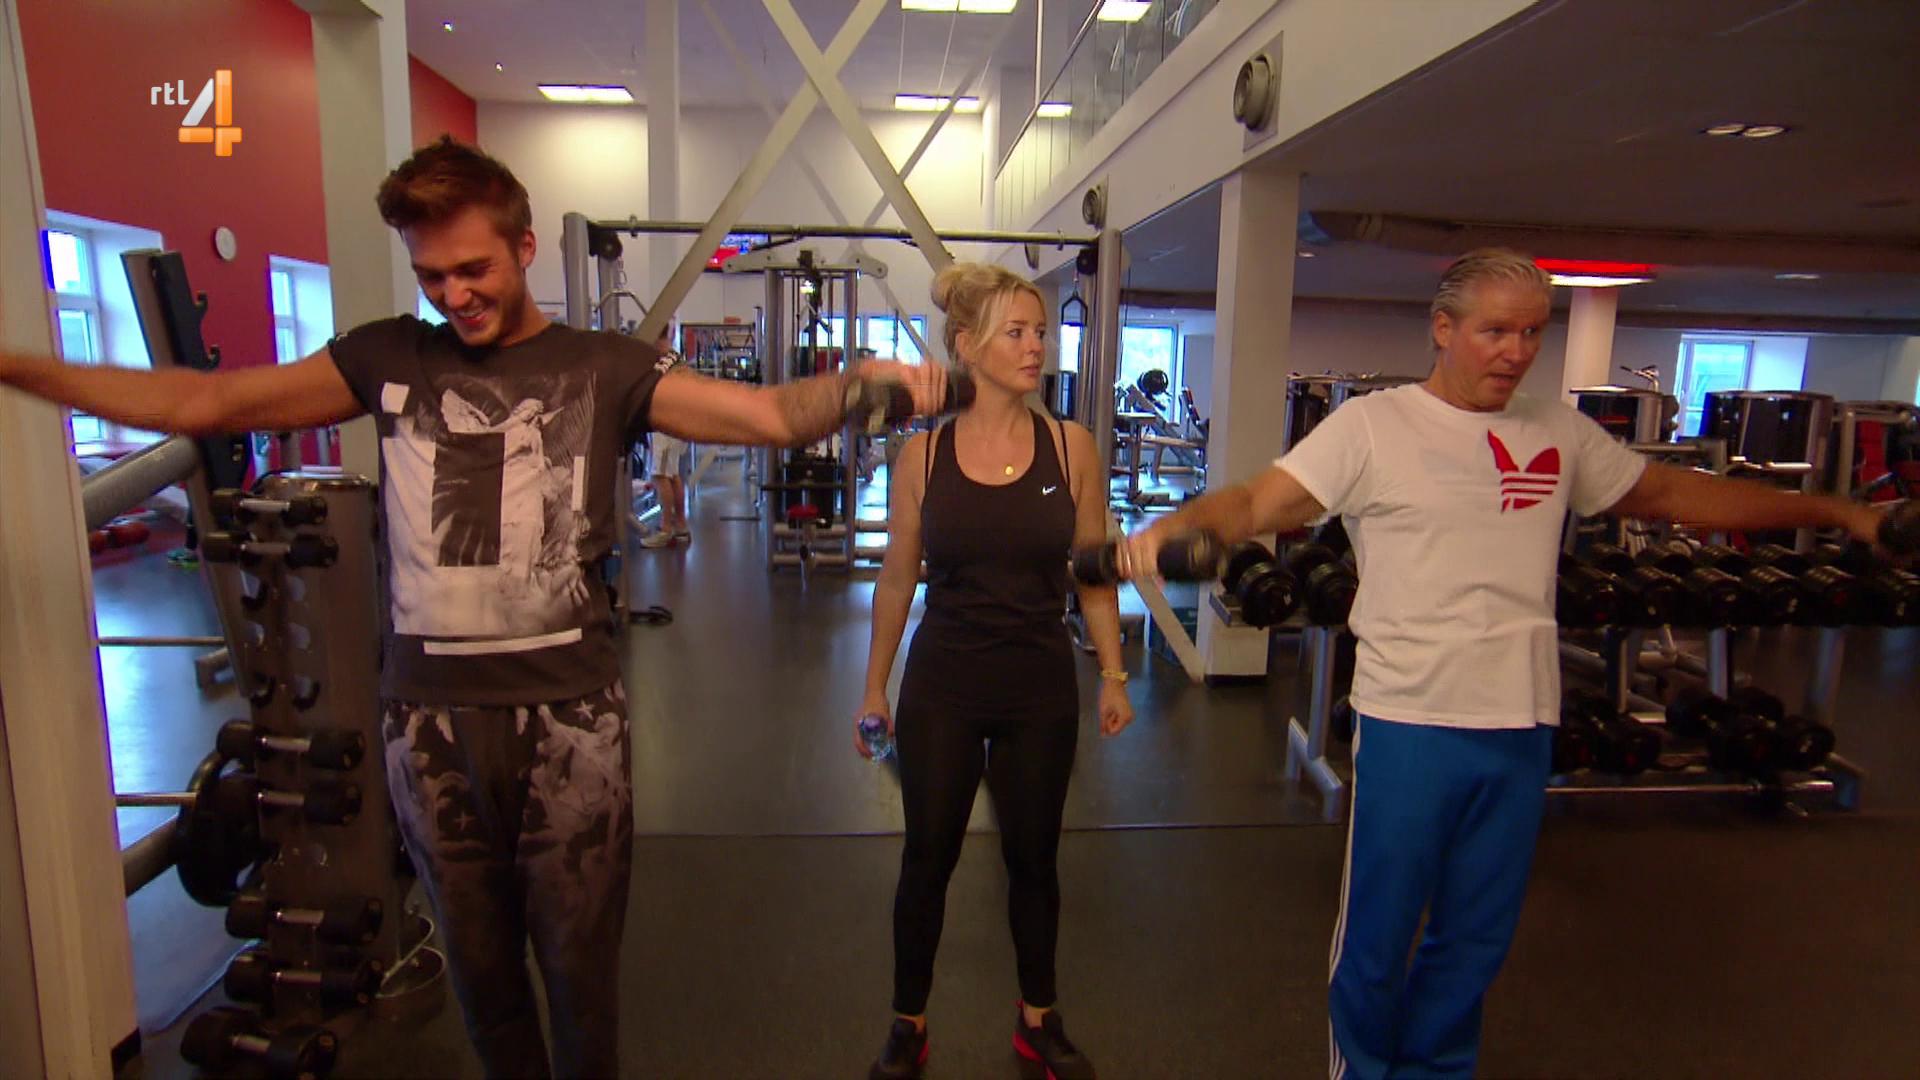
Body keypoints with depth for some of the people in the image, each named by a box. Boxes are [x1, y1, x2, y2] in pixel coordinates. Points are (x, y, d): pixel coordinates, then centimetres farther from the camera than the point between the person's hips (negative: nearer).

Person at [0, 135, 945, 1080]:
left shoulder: (602, 368, -1)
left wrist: (863, 381, -29)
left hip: (568, 716, -2)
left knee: (578, 960, 10)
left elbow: (771, 414, -12)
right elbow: (199, 403, 9)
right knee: (478, 961, 17)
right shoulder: (387, 358, 7)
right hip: (429, 718, 3)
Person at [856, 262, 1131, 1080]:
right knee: (928, 858, 11)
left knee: (1033, 857, 15)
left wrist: (1112, 675, 1)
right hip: (942, 687, 0)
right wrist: (874, 686, 7)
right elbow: (897, 579, 3)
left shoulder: (1070, 447, -4)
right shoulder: (922, 456, -5)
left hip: (1041, 688, 1)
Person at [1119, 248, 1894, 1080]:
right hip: (1410, 721, -5)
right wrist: (1174, 525, -36)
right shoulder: (1372, 426, -8)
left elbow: (1673, 493, 20)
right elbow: (1259, 503, -17)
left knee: (1477, 938, 19)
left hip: (1523, 727, 5)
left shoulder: (1559, 433, 8)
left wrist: (1835, 511, 20)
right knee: (1377, 932, 10)